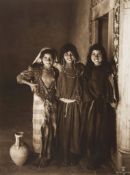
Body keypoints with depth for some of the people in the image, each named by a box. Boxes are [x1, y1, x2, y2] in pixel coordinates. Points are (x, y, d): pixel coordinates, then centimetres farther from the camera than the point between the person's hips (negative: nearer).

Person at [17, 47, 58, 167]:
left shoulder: (55, 72, 4)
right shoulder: (36, 70, -5)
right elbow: (19, 78, -8)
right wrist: (30, 83, -19)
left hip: (53, 103, 3)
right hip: (40, 103, -3)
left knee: (52, 128, 9)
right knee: (41, 128, 3)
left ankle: (49, 154, 26)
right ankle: (41, 155, 17)